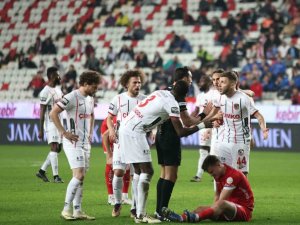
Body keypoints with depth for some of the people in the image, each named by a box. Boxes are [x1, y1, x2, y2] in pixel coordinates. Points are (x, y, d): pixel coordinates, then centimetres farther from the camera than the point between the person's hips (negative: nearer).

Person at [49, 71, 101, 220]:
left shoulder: (90, 99, 13)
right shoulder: (72, 97, -14)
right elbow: (53, 113, -18)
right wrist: (64, 132, -19)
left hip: (85, 143, 8)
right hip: (73, 142, -8)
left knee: (81, 177, 7)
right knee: (79, 175, -16)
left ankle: (77, 211, 11)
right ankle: (66, 209, -10)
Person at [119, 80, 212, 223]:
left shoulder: (160, 93, 14)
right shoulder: (172, 104, -12)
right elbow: (180, 132, -13)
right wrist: (202, 126, -4)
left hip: (126, 127, 9)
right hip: (135, 132, -9)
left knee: (139, 171, 13)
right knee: (147, 172, -7)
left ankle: (139, 212, 14)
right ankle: (141, 215, -9)